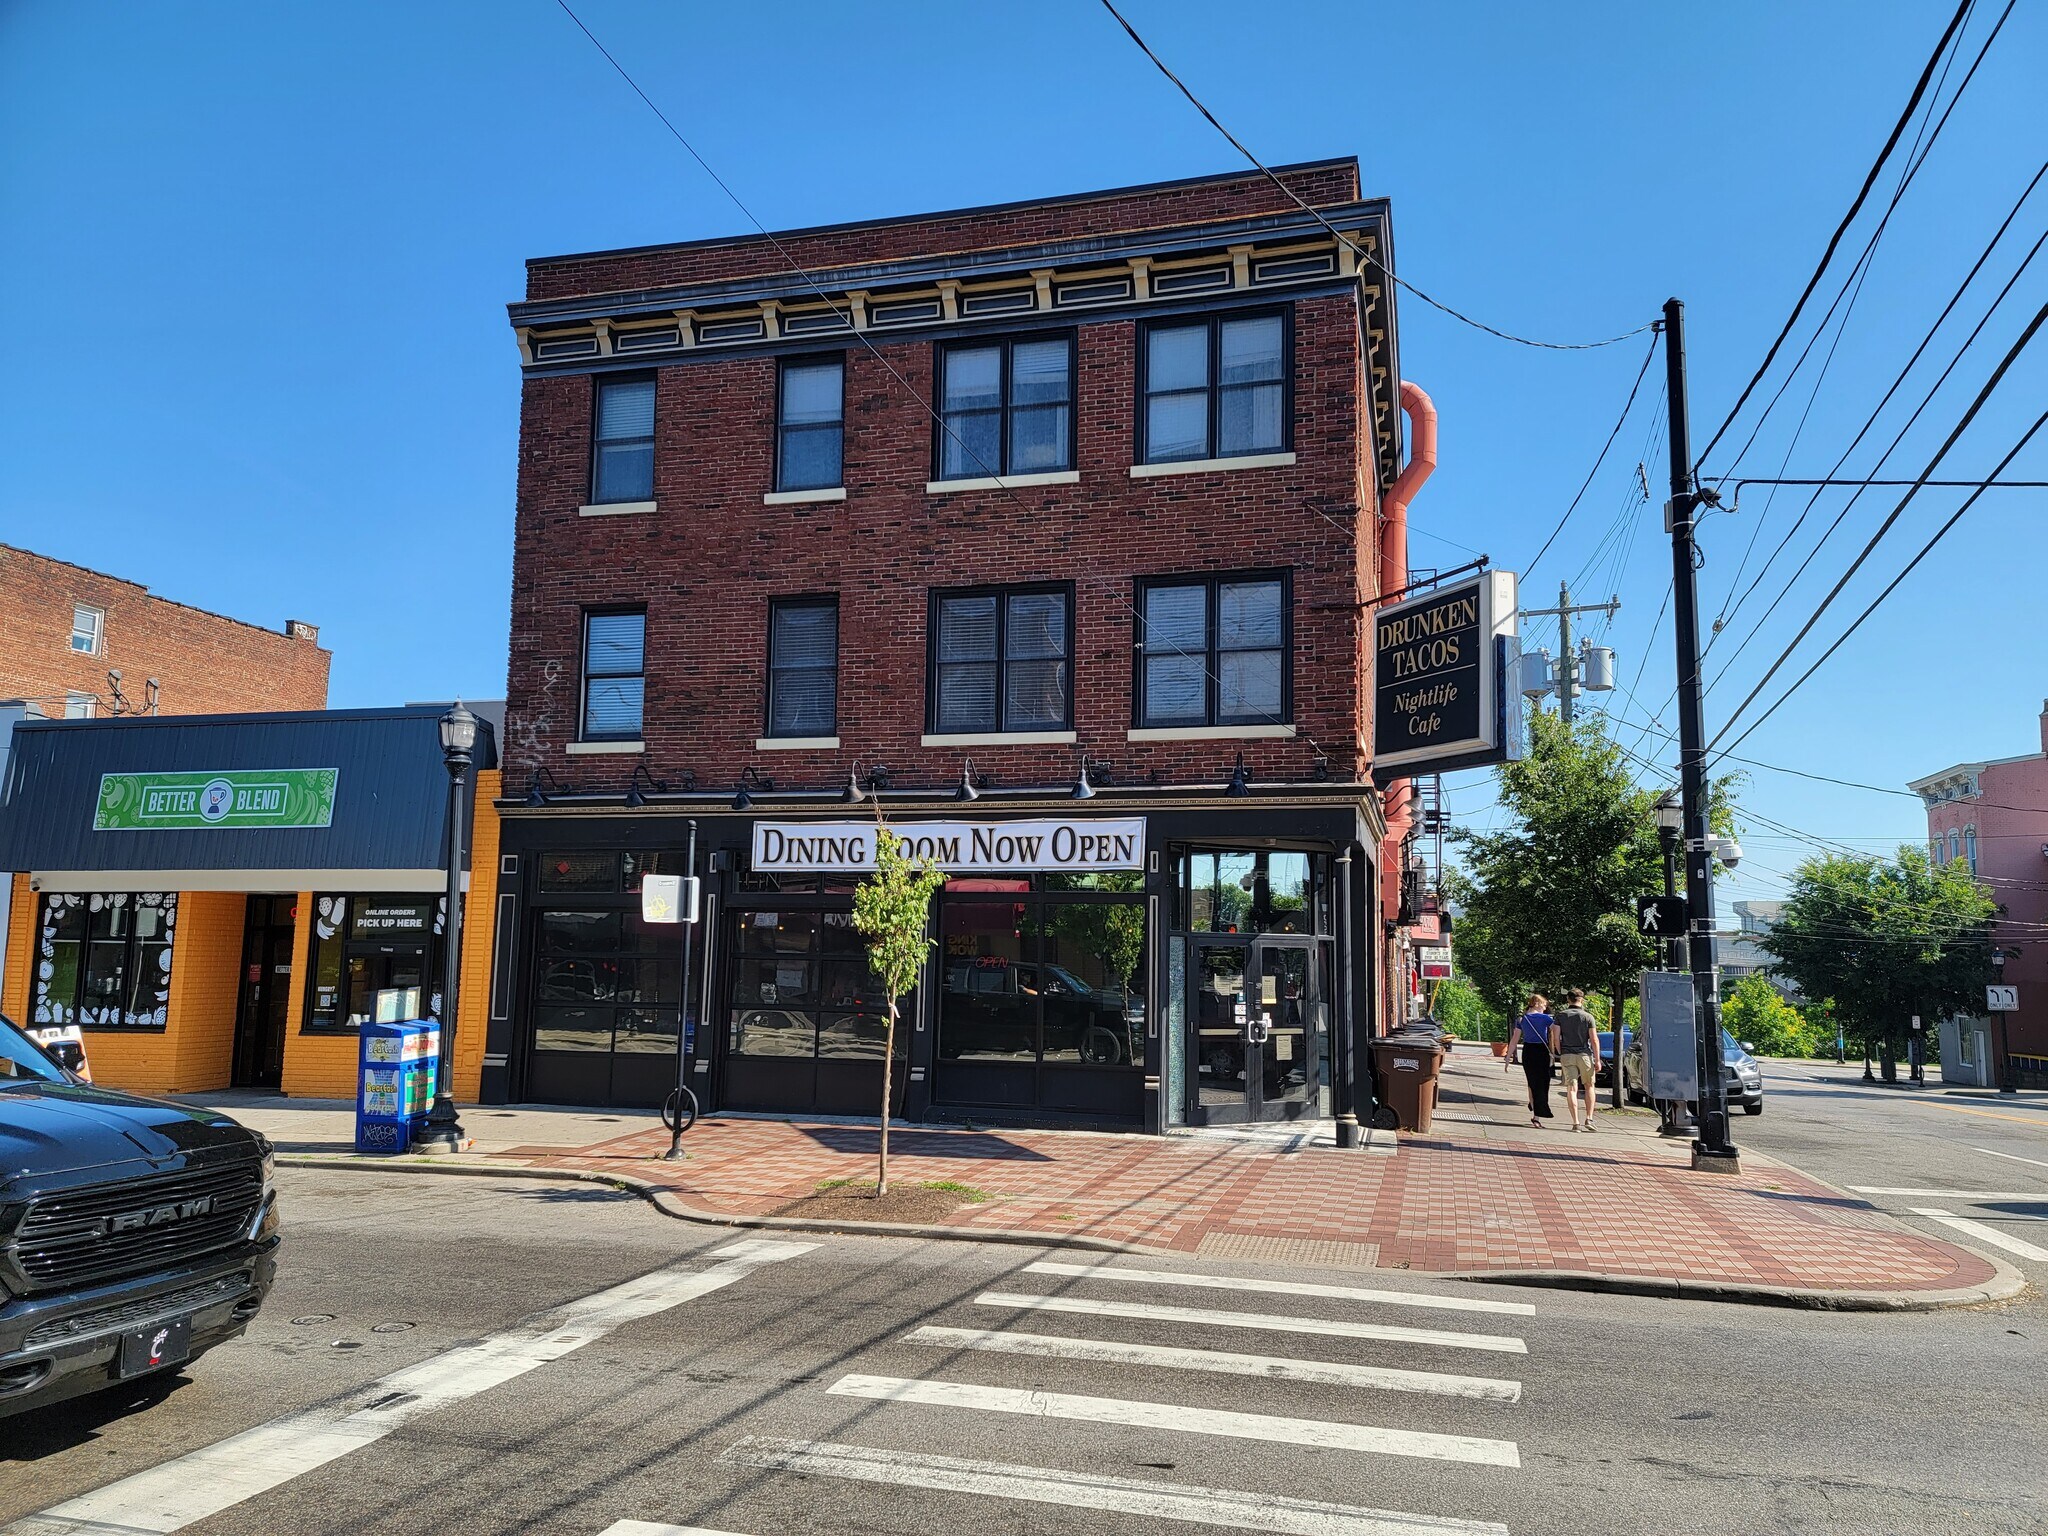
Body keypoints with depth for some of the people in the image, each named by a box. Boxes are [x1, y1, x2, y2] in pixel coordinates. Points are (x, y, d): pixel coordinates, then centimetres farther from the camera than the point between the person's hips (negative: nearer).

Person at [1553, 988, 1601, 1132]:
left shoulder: (1561, 1015, 2)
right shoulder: (1587, 1017, -2)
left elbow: (1556, 1037, -3)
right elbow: (1594, 1040, -5)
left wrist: (1561, 1055, 8)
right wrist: (1597, 1060, -1)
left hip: (1567, 1055, 1)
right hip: (1584, 1055, -1)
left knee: (1571, 1089, -1)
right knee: (1589, 1086, 16)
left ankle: (1576, 1122, -6)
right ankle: (1589, 1119, 11)